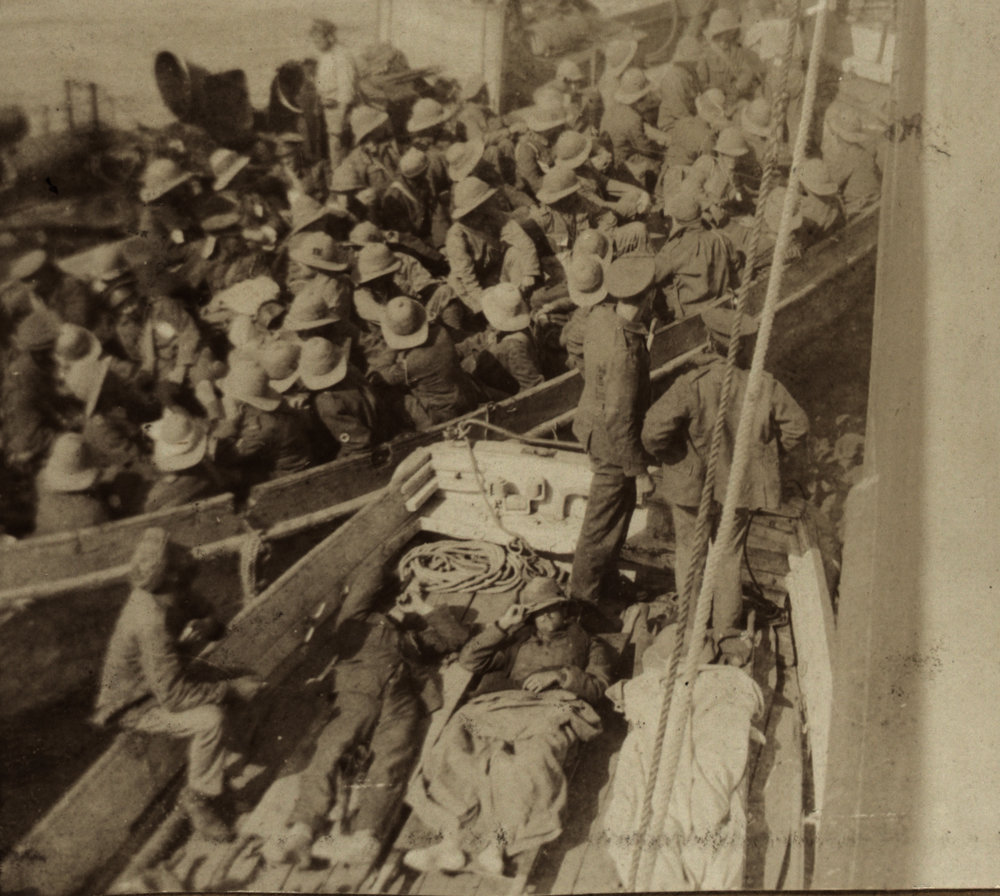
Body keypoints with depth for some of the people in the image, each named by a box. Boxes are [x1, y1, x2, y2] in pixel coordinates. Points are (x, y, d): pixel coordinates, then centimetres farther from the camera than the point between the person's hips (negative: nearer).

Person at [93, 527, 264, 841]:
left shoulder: (151, 598, -9)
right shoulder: (151, 622, -36)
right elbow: (173, 695, -36)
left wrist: (199, 627, -16)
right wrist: (232, 688, -28)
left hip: (149, 682, 9)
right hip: (131, 706, -9)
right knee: (211, 719, -28)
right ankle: (200, 801, -7)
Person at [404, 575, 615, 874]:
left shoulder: (588, 645, 32)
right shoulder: (517, 642, 37)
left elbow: (598, 687, 15)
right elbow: (469, 660, 25)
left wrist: (561, 675, -2)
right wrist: (502, 626, 16)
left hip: (551, 708, -2)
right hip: (502, 705, 3)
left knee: (530, 761, -39)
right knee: (456, 749, -29)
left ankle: (498, 843, -44)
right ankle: (451, 843, -37)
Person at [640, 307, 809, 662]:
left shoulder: (692, 385, -24)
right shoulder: (765, 386, -13)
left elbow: (654, 430, -29)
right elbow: (797, 427, -2)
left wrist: (670, 455, -8)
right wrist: (763, 454, 11)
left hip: (692, 486, -2)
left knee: (689, 554, 19)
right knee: (728, 556, 20)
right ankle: (727, 635, 26)